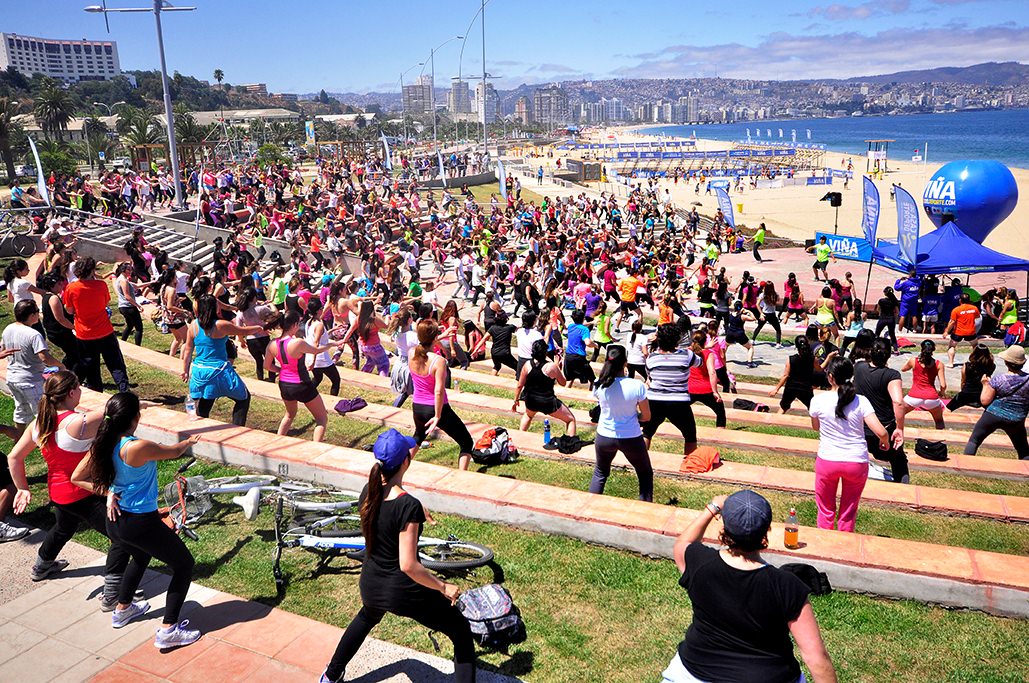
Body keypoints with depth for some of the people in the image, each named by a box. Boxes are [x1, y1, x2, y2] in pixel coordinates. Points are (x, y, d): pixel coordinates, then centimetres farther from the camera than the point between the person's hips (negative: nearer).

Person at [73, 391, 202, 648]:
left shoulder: (102, 445, -5)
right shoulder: (137, 447, -28)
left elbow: (77, 478, 5)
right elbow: (174, 451, -10)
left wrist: (107, 492, 2)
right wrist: (189, 441, 11)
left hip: (115, 520, 8)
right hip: (141, 522, -8)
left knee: (141, 556, 37)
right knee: (184, 564, 8)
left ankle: (122, 609, 54)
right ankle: (168, 630, 8)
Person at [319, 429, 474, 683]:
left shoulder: (368, 492, -9)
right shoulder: (408, 506, -29)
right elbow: (408, 565, -28)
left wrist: (409, 454, 24)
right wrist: (443, 587, -16)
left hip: (371, 586, 7)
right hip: (405, 592, -7)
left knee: (367, 617, 42)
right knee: (462, 633, 12)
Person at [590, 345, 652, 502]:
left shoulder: (599, 384, -13)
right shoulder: (637, 386, -20)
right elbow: (646, 416, -8)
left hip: (604, 437, 3)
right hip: (631, 438, -2)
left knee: (600, 472, 27)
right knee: (645, 474, 21)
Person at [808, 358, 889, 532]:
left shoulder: (818, 400, -9)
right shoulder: (861, 401, -9)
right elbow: (881, 432, -12)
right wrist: (885, 443, 8)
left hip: (827, 460, -1)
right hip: (857, 462, 1)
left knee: (825, 510, 18)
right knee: (848, 512, 18)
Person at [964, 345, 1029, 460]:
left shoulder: (997, 380, -15)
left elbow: (985, 401, -10)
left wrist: (985, 385, 1)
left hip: (993, 416, -2)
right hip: (1016, 421, 2)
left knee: (974, 440, 13)